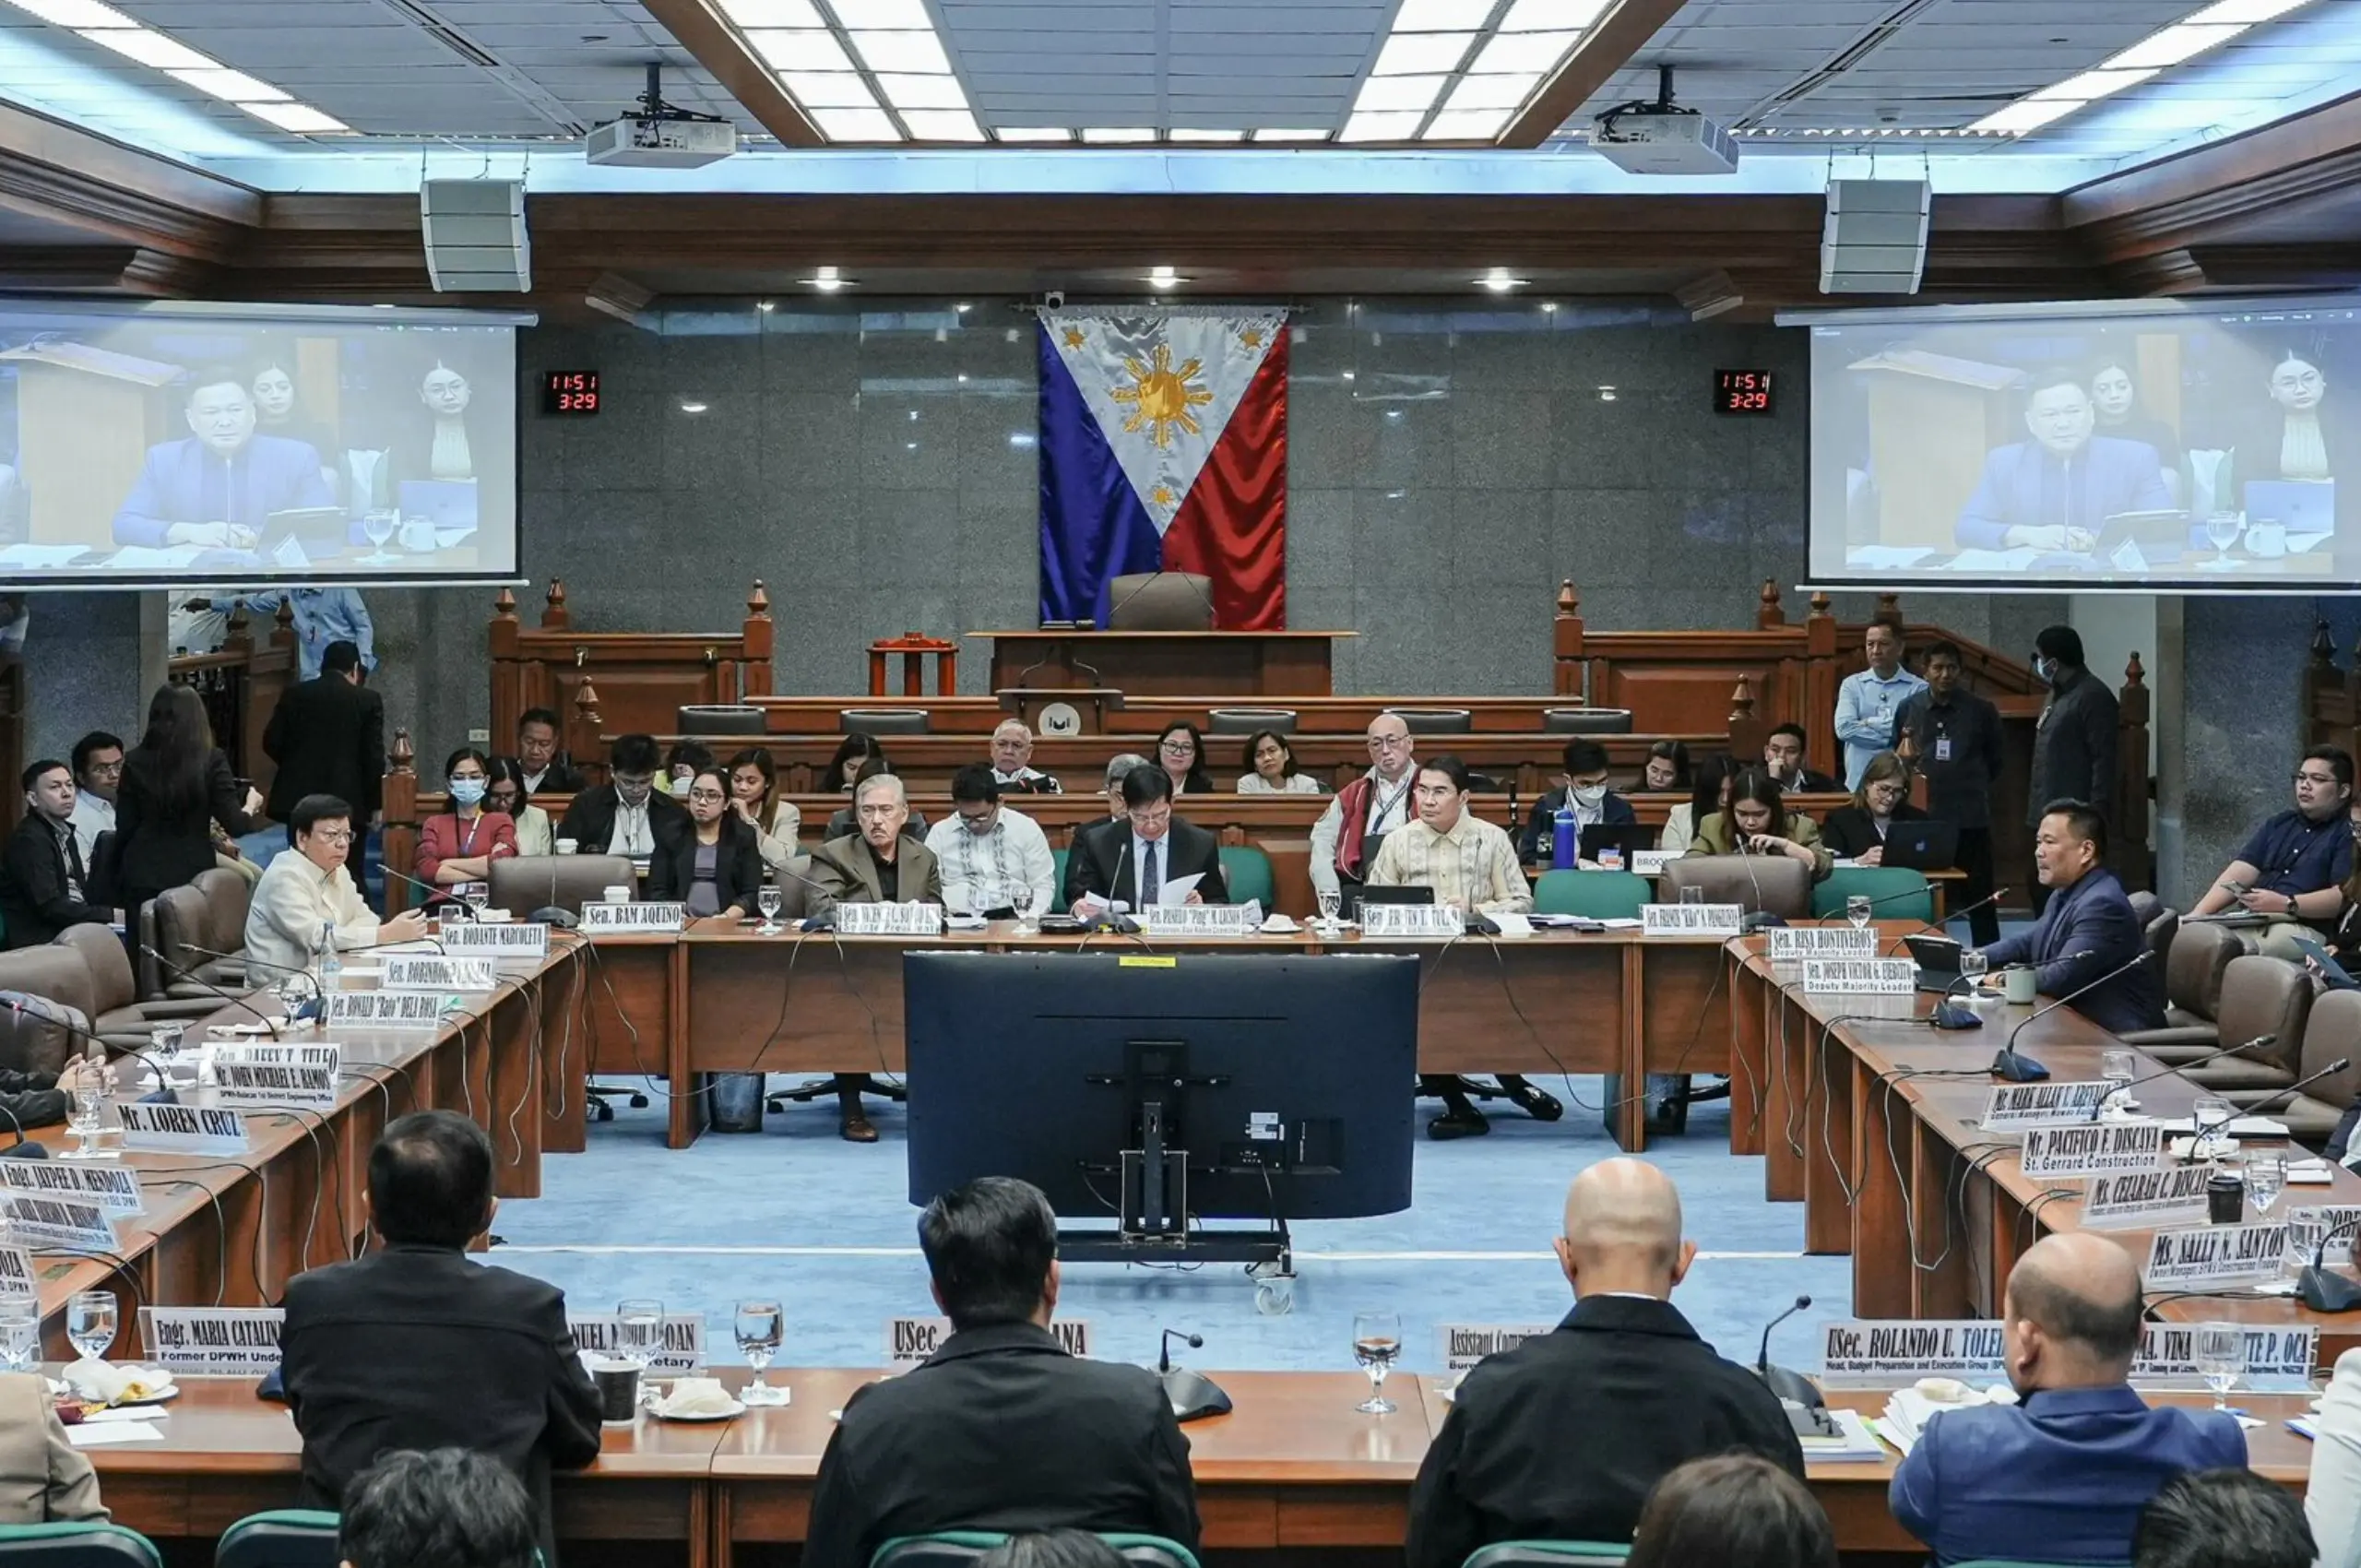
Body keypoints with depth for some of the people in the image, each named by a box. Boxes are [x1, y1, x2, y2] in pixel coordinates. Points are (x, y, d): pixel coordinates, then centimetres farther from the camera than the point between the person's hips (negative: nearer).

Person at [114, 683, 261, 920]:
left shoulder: (135, 763, -1)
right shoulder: (211, 762, -7)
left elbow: (124, 829, 3)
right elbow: (235, 826, -6)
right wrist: (251, 805, 15)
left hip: (143, 877, 2)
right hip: (193, 874, -2)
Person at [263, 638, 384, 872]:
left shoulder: (294, 695, 3)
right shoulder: (368, 700, -4)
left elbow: (272, 742, 3)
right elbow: (374, 756, -6)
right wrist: (375, 804, 2)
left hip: (299, 800, 2)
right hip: (348, 800, -2)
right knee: (349, 872, 3)